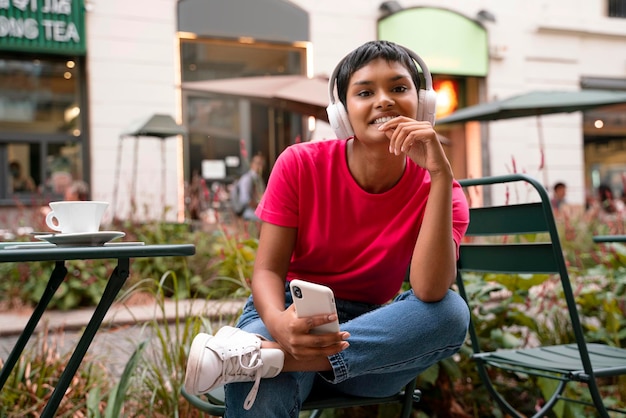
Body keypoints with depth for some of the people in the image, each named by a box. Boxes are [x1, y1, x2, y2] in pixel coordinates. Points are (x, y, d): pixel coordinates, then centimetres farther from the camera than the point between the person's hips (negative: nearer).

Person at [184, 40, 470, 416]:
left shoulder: (438, 190, -8)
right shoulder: (300, 164, -7)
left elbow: (430, 293, -24)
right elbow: (268, 270, -9)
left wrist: (440, 174, -29)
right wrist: (278, 323, -33)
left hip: (372, 335, 5)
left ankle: (262, 355, -33)